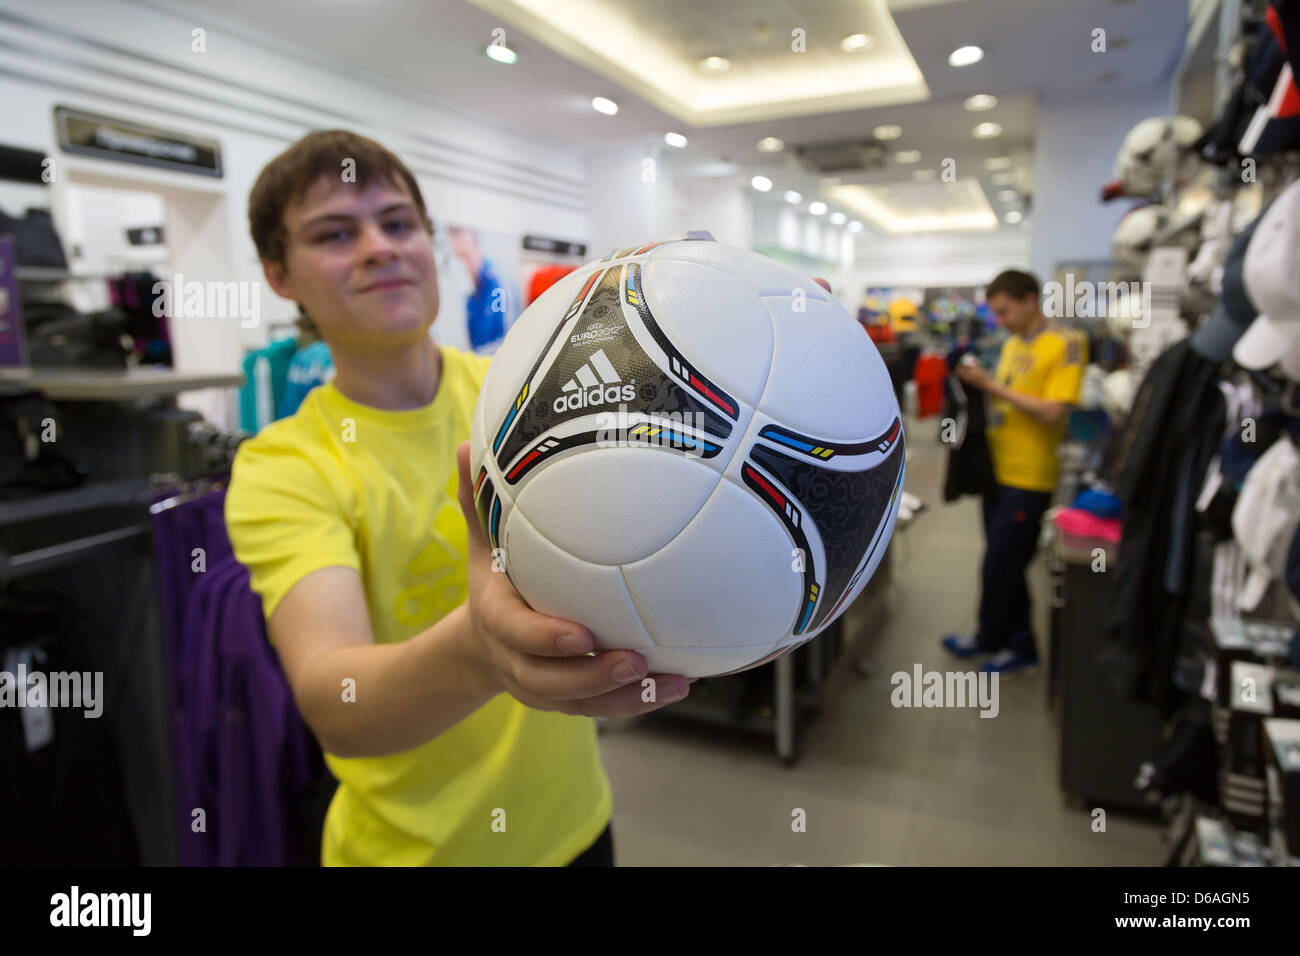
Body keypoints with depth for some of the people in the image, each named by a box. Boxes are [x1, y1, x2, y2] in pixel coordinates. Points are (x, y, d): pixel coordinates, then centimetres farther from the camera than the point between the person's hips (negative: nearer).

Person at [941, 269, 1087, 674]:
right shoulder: (1012, 345, 12)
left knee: (999, 565, 2)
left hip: (1030, 478, -7)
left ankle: (989, 637, 24)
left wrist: (994, 385, -18)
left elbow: (1052, 412, -19)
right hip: (999, 470, 8)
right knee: (1007, 564, 14)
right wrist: (979, 381, -2)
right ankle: (1020, 645, 28)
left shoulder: (1065, 343, -12)